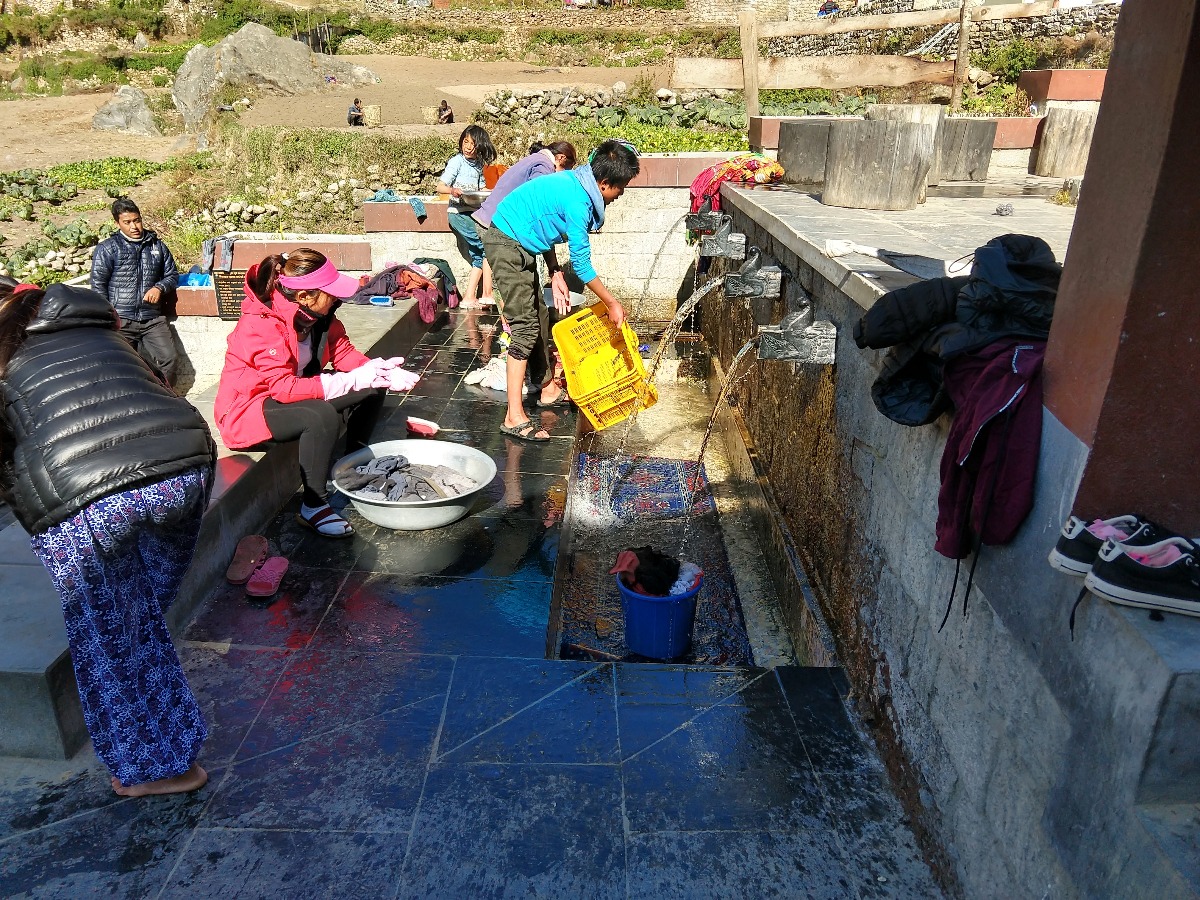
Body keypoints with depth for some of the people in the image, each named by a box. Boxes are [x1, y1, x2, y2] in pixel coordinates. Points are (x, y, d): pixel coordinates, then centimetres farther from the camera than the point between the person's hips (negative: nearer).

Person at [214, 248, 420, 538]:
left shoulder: (317, 316, -6)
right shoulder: (262, 327, -30)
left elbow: (343, 351, -4)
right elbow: (283, 387, -36)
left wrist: (379, 371, -25)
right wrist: (352, 381, -38)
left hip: (294, 394, 9)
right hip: (247, 409, -9)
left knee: (372, 390, 0)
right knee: (323, 415, -37)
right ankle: (313, 507, -22)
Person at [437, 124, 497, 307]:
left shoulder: (478, 165, 14)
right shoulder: (457, 161, -5)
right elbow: (440, 187, -10)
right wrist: (452, 190, -31)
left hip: (474, 212, 7)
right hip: (459, 212, -7)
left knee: (479, 255, 2)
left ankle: (469, 297, 5)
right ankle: (487, 294, -10)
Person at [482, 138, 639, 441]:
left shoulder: (573, 183, 5)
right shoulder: (577, 202, -24)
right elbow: (581, 262, -20)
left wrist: (556, 274, 9)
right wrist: (612, 303, -12)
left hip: (519, 244, 10)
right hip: (508, 245, -10)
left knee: (539, 319, 16)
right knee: (526, 327, -13)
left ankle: (547, 389, 30)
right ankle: (514, 417, -13)